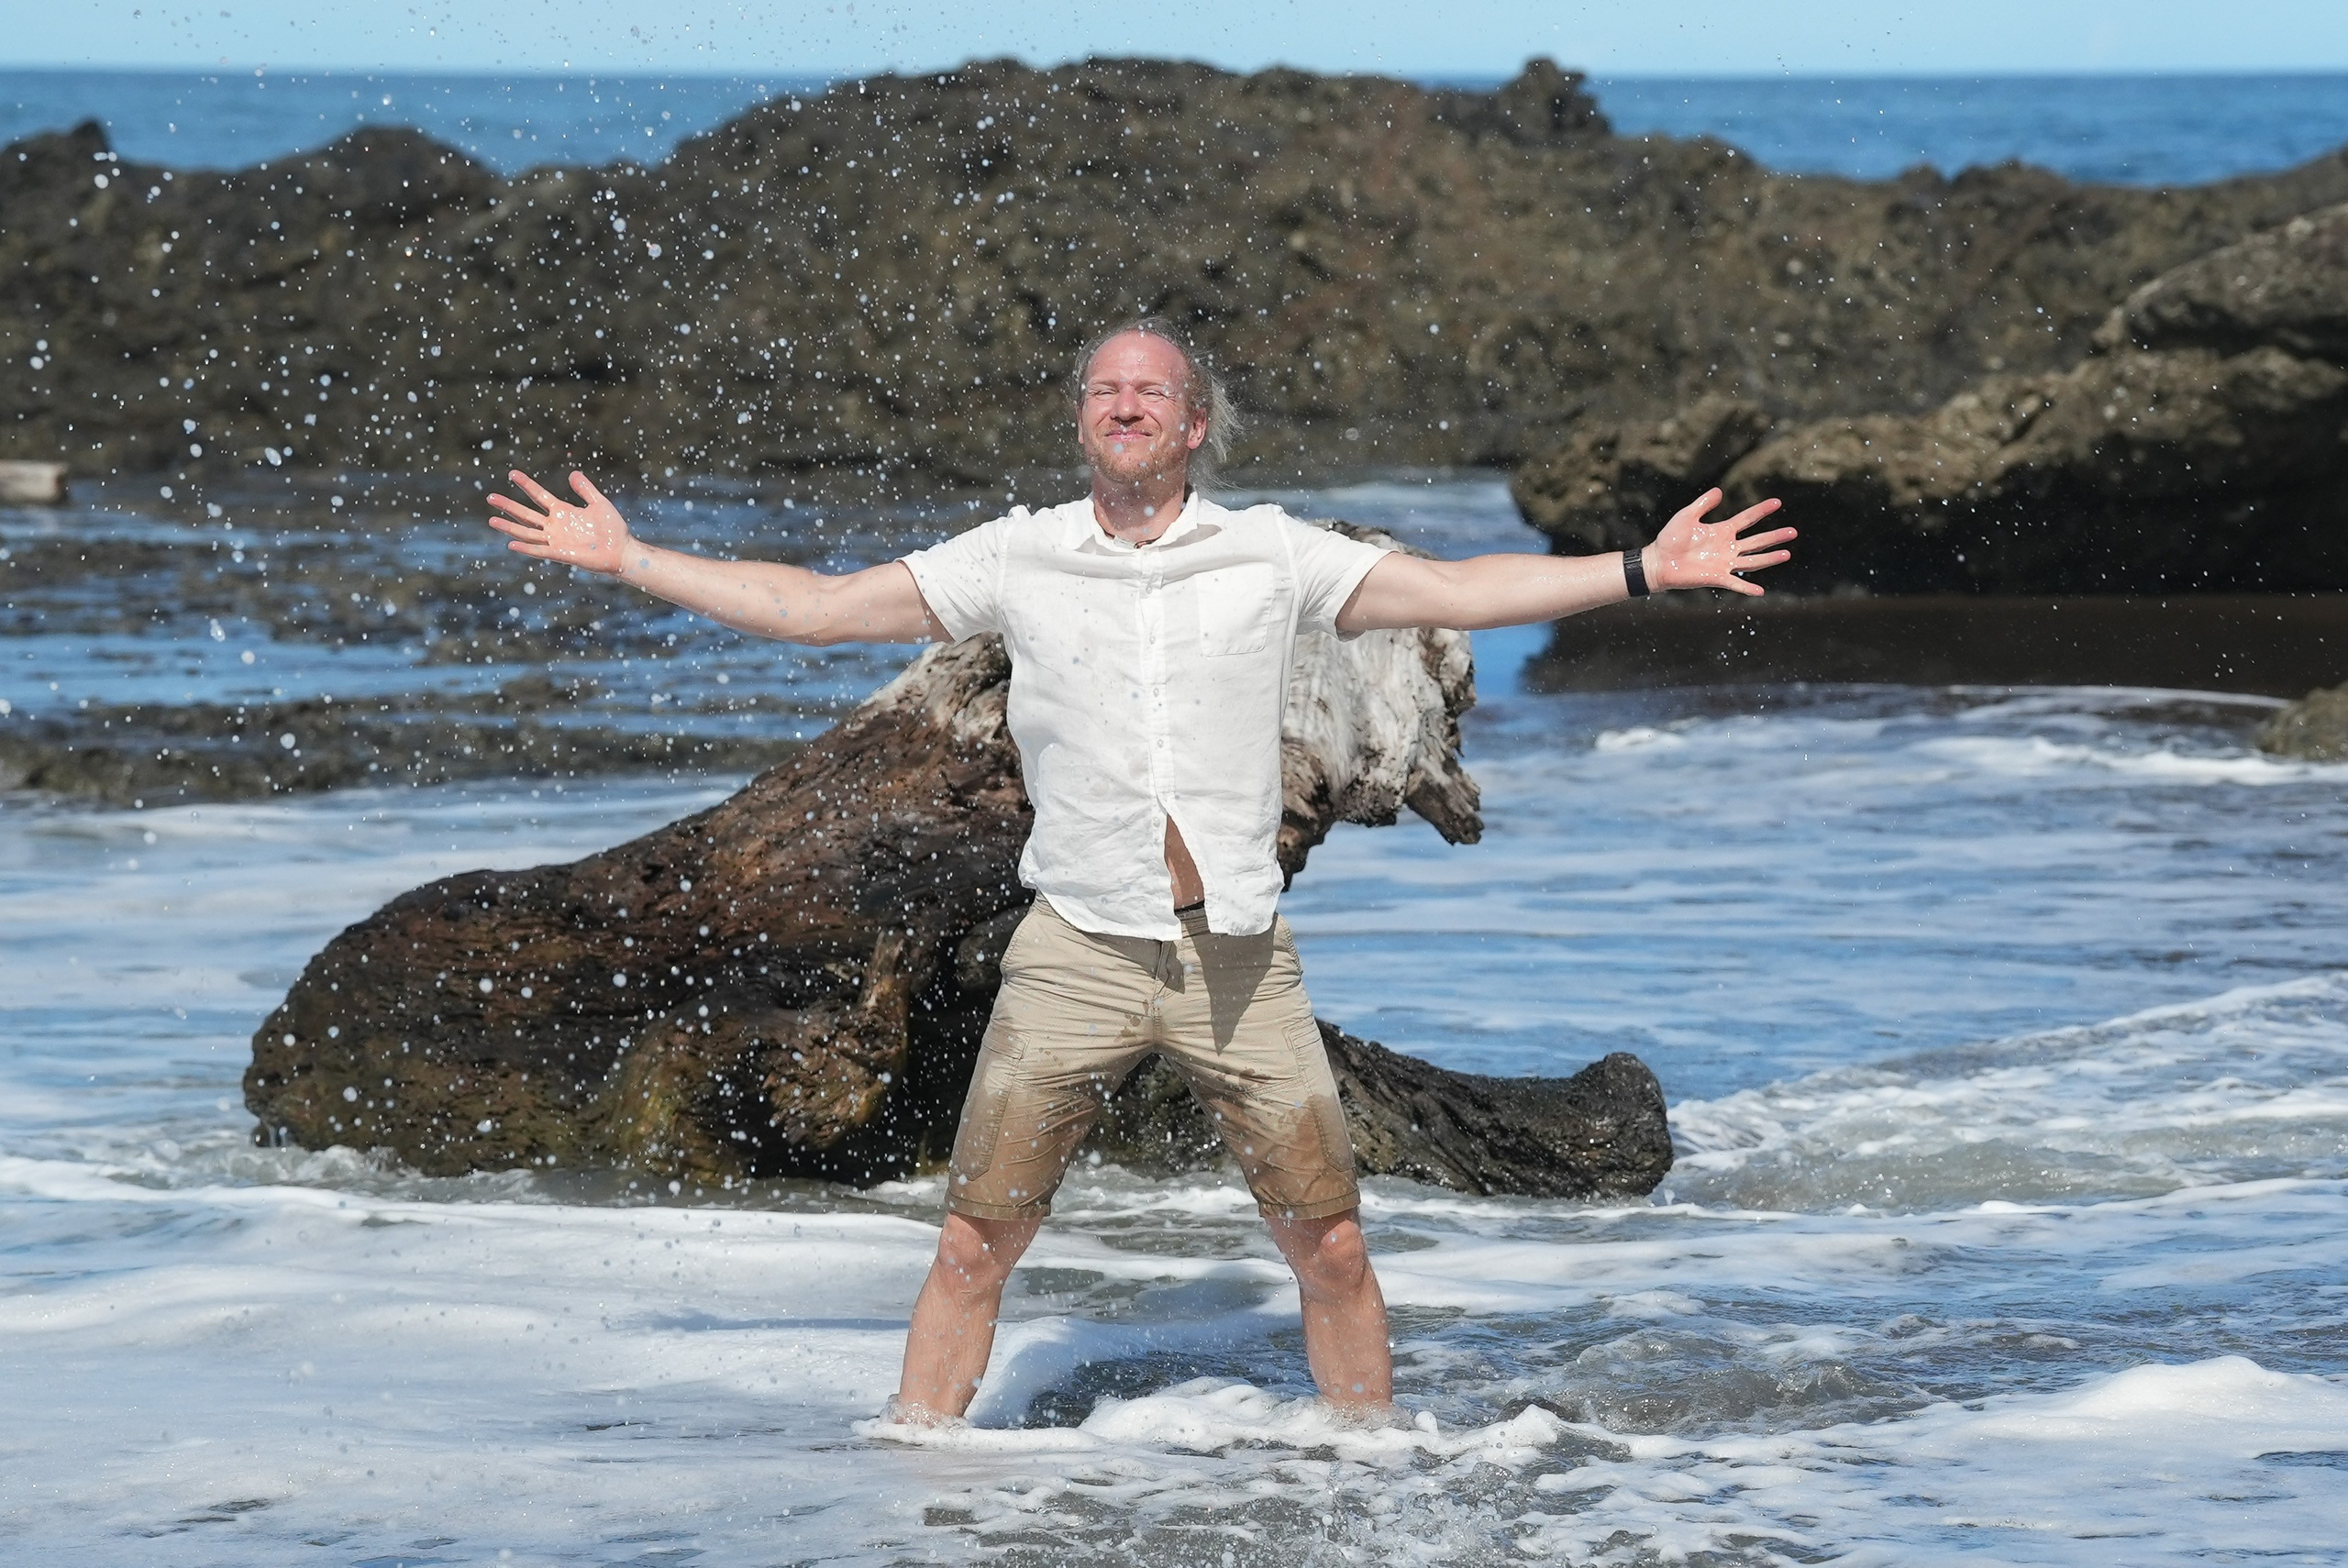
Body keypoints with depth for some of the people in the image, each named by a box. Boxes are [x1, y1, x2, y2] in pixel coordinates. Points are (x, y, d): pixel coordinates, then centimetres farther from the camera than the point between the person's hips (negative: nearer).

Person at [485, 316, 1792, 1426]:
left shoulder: (1270, 556, 3)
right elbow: (806, 607, 6)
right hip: (1079, 952, 0)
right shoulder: (1019, 559, 3)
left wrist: (1643, 571, -7)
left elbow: (1455, 592, 1)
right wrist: (625, 558, 3)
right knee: (975, 1248, -4)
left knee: (1332, 1247, 1)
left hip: (1239, 958, 0)